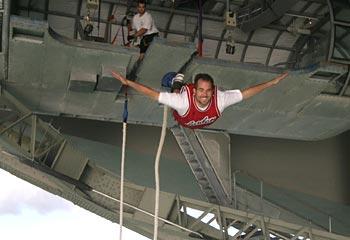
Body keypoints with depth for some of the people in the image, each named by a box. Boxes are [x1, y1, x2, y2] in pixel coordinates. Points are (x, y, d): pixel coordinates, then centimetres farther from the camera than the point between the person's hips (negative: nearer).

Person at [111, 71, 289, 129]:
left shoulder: (220, 99, -46)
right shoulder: (183, 101, -52)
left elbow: (246, 93, -36)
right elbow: (152, 94, -49)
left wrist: (273, 82, -33)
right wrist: (127, 82, -54)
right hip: (183, 121, -1)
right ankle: (178, 82, 55)